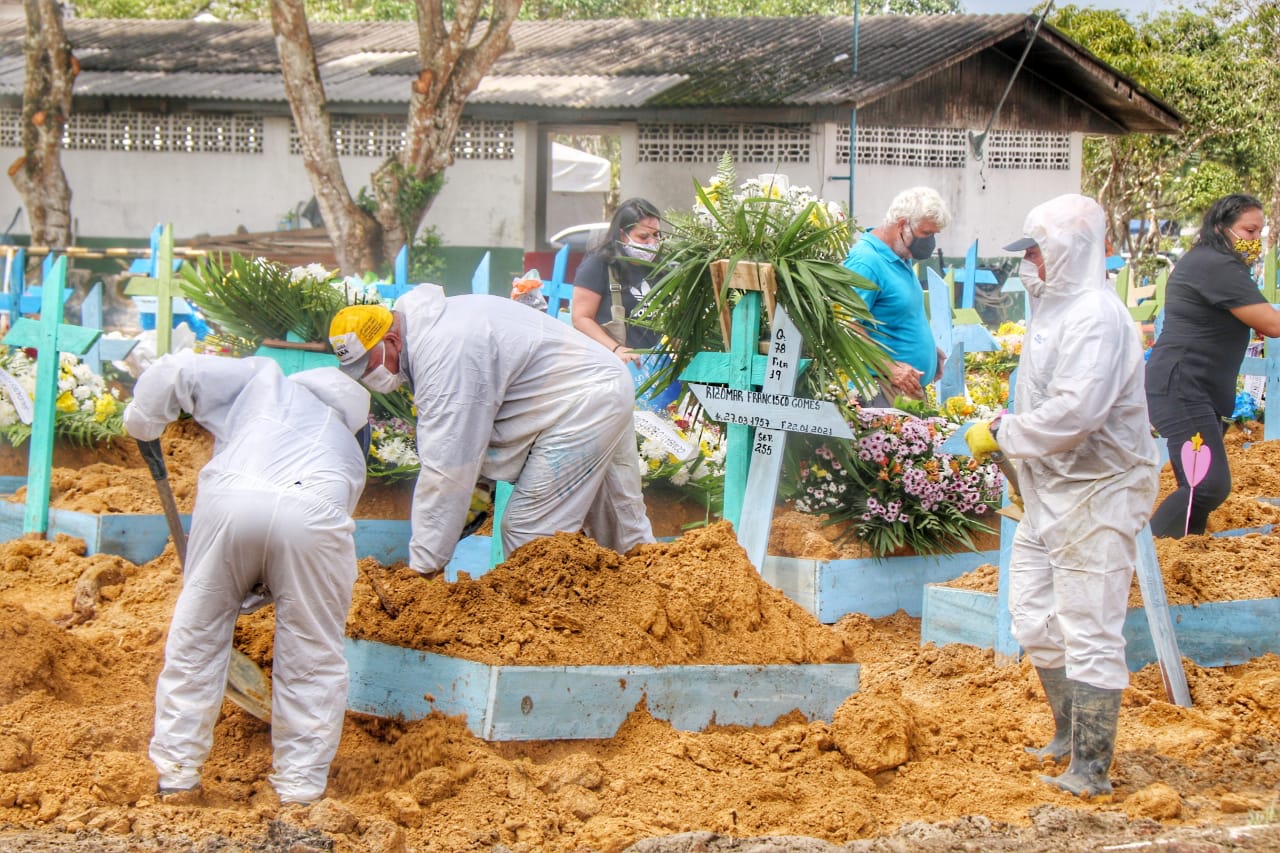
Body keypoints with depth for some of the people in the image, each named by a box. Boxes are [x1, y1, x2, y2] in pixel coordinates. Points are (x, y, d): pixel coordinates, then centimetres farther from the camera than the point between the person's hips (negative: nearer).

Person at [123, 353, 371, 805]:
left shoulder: (263, 380, 34)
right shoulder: (346, 450, 39)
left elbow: (179, 372, 22)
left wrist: (142, 419, 39)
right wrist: (258, 587, 47)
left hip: (229, 499, 0)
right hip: (311, 512, 0)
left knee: (195, 639, 16)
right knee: (312, 659, 14)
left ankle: (176, 773, 21)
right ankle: (300, 788, 15)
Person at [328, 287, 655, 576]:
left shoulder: (444, 359, -29)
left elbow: (446, 472, -29)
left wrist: (423, 567, -25)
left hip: (582, 405, -10)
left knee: (530, 531, -11)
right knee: (624, 525, 23)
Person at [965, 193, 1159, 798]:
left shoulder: (1095, 317, -19)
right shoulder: (1056, 310, 14)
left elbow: (1075, 410, -29)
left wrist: (1002, 435, -18)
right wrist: (1007, 429, 8)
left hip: (1097, 494, -11)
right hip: (1050, 494, 11)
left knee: (1088, 633, -6)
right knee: (1036, 618, 17)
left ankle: (1090, 771, -1)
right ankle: (1069, 736, 32)